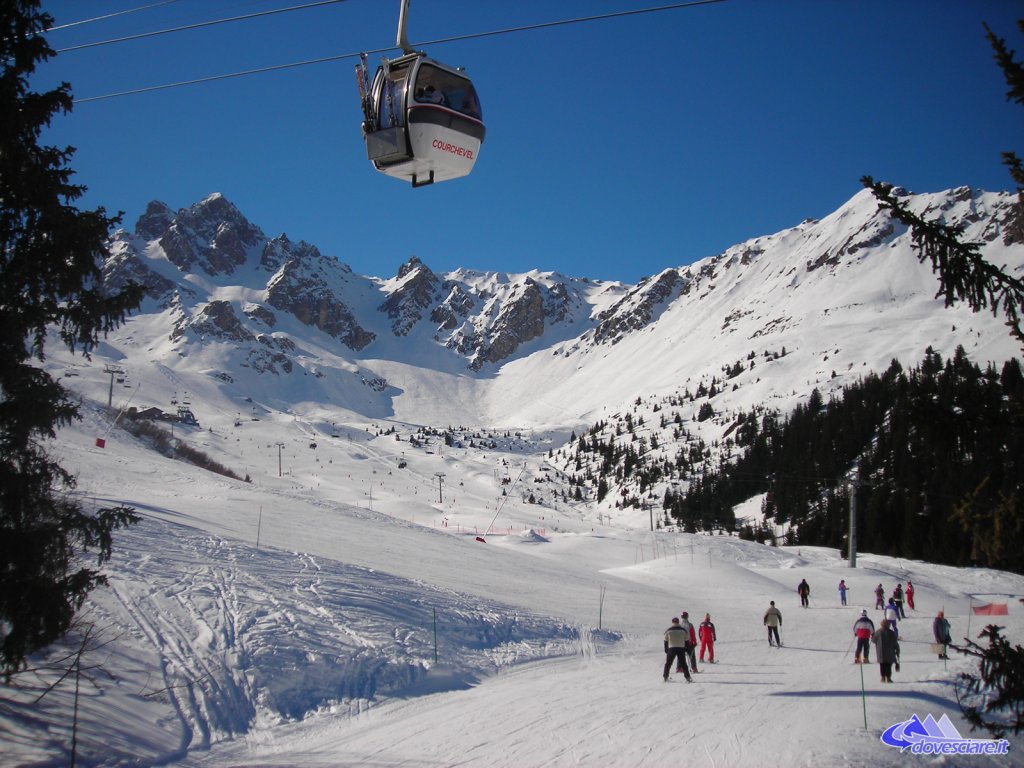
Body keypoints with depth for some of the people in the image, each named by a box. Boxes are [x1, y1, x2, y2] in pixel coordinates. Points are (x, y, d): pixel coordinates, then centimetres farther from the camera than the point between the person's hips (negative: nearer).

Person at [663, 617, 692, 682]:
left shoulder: (668, 631, 4)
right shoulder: (683, 630, 2)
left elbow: (666, 642, 8)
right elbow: (686, 641, 6)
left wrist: (666, 651, 15)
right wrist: (685, 649, 14)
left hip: (671, 649, 0)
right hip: (681, 649, 0)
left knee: (668, 663, 11)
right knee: (683, 664, 4)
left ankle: (665, 677, 13)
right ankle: (688, 677, -1)